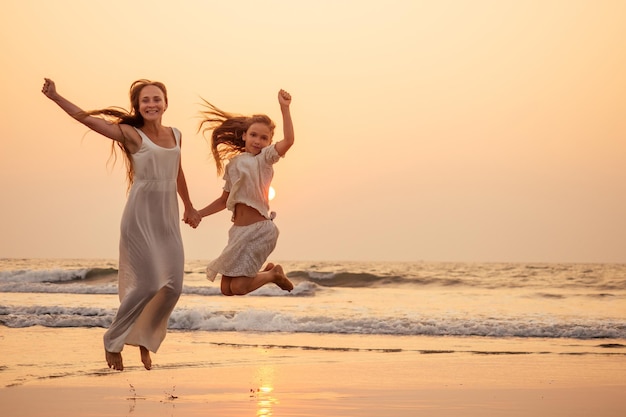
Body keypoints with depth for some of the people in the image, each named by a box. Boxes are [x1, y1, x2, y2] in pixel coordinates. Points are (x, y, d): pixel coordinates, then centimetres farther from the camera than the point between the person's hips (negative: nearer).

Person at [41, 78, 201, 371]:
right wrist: (55, 97, -19)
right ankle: (113, 343, 7)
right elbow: (89, 119, -11)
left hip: (168, 219, 6)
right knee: (147, 284, -10)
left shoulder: (175, 135, 11)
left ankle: (145, 339, 20)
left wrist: (189, 207, 35)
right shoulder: (132, 134, -4)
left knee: (173, 287, 0)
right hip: (140, 217, -5)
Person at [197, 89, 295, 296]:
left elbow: (288, 140, -25)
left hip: (259, 229, -6)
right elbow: (224, 200, 20)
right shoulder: (233, 164, 11)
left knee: (238, 287, -12)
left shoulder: (265, 158, -5)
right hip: (238, 230, 6)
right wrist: (198, 214, 17)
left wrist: (284, 108, -31)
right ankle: (267, 273, 27)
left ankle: (274, 274, 15)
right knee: (226, 288, 6)